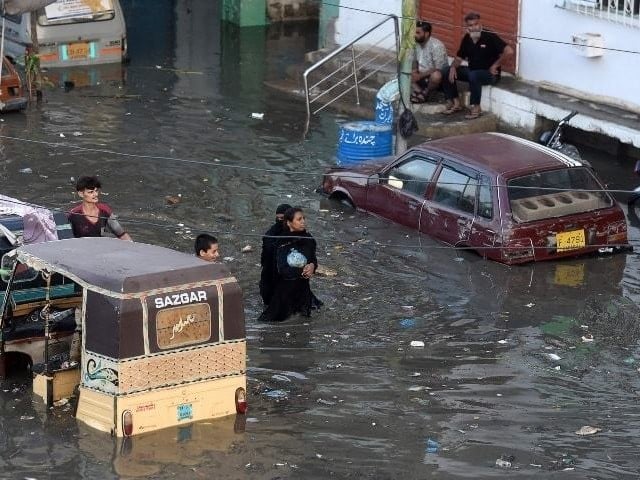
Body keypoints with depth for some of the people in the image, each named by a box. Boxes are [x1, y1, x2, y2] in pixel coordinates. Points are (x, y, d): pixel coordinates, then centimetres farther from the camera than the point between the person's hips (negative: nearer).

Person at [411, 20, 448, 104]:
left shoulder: (437, 45, -22)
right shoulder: (416, 44, 0)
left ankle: (425, 93, -12)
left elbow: (438, 69, -26)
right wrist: (414, 70, -8)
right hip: (422, 76, 7)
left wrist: (420, 76, -26)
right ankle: (420, 92, -19)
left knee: (436, 75, -40)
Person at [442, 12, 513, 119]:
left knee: (473, 75, -38)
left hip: (489, 74, -7)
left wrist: (495, 65, -18)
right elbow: (459, 58, 12)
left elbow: (509, 51, -26)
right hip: (472, 70, 7)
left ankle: (476, 108, -24)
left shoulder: (490, 37, -18)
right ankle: (455, 103, 4)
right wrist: (453, 67, -10)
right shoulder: (466, 39, 1)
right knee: (448, 72, -5)